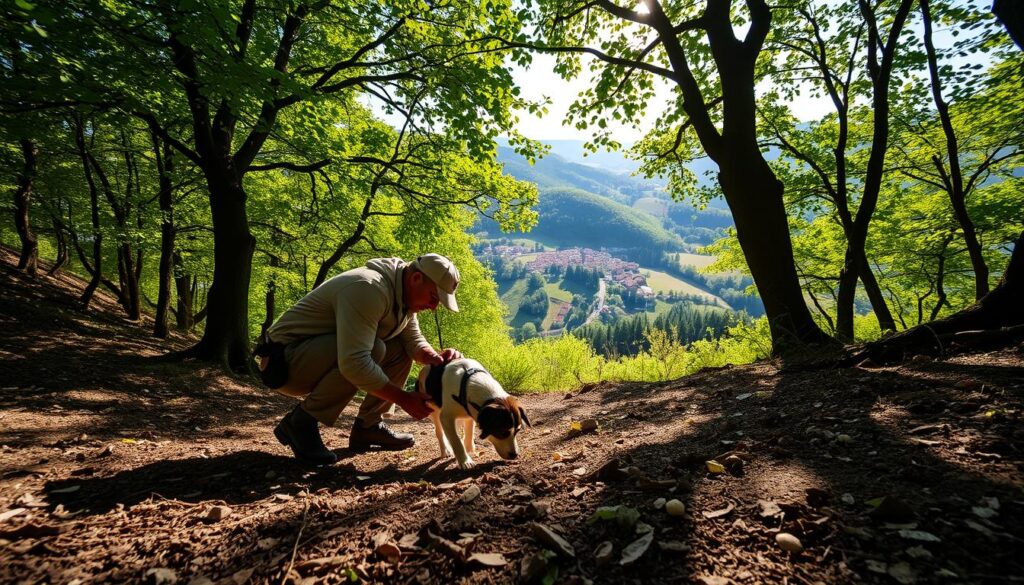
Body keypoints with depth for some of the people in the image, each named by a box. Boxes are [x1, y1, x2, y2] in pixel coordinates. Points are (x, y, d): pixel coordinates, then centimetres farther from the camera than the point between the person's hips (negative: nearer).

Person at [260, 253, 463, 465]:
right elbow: (353, 362, -37)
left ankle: (367, 426, 5)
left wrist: (437, 359, -20)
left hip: (323, 356, 9)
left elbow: (414, 341, 2)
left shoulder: (405, 295, 1)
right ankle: (300, 422, -15)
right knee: (373, 349, -30)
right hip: (285, 360, -9)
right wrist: (404, 399, -29)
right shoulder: (369, 288, -30)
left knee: (400, 351, -1)